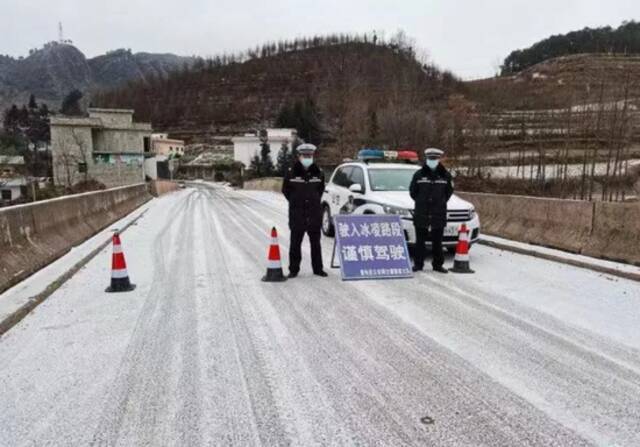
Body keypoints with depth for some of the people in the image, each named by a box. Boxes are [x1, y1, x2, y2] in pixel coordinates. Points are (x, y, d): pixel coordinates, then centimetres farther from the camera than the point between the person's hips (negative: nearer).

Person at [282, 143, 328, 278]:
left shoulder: (318, 172, 3)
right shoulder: (291, 172, -4)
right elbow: (285, 190, 7)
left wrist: (314, 200, 9)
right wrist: (295, 201, 5)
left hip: (315, 212, 2)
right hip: (297, 213, -2)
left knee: (315, 242, 9)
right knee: (295, 243, 2)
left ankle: (318, 268, 19)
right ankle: (293, 269, 12)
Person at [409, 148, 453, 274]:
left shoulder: (445, 175, 5)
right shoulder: (419, 174, 1)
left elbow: (449, 190, 16)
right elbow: (412, 191, 9)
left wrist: (441, 201, 10)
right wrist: (421, 201, 7)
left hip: (439, 214, 1)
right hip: (421, 214, -1)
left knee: (437, 241, 7)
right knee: (420, 241, 4)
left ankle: (438, 264, 15)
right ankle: (418, 263, 12)